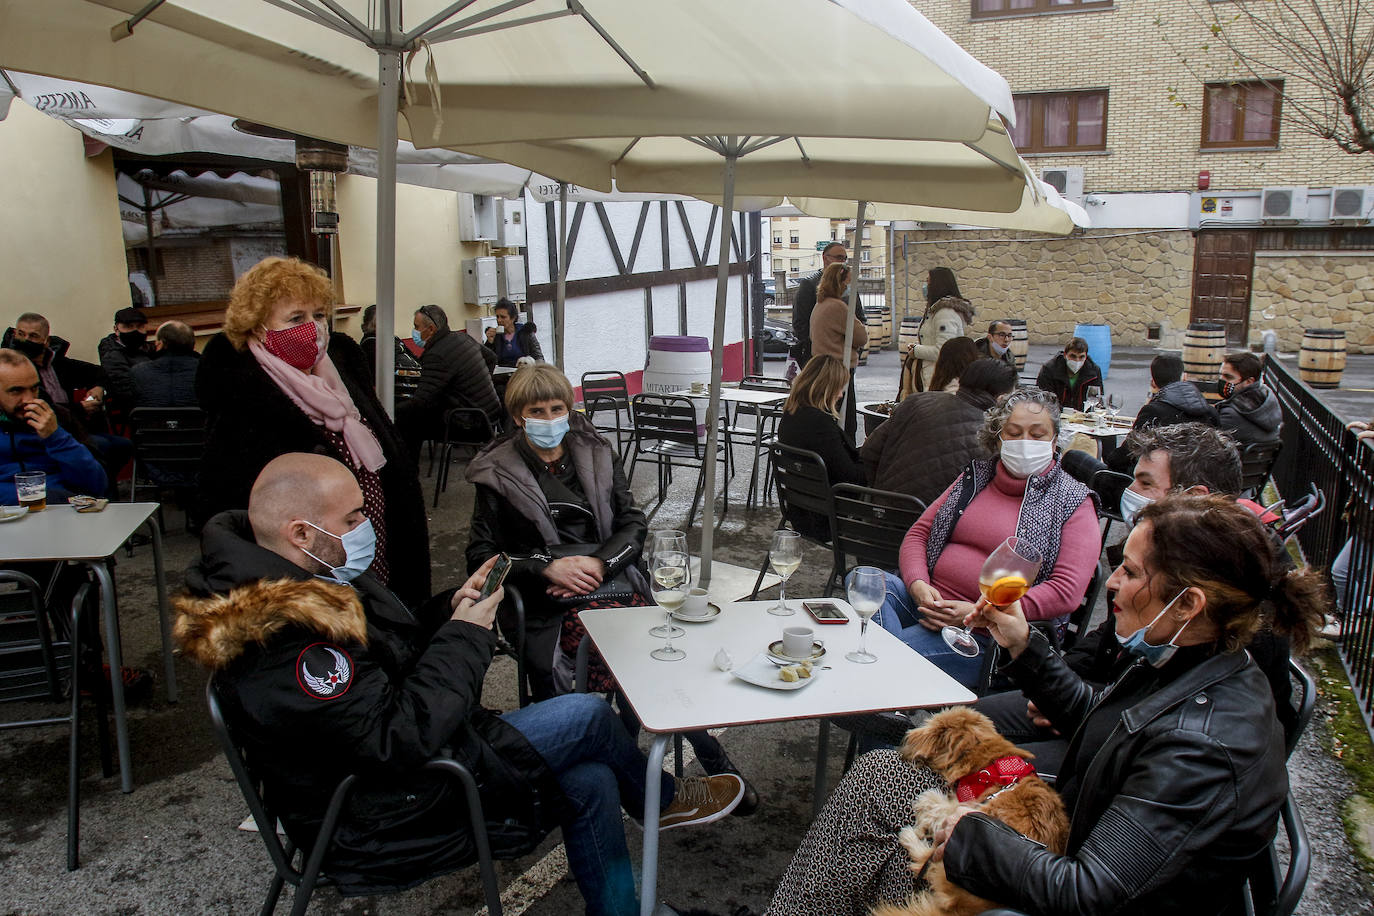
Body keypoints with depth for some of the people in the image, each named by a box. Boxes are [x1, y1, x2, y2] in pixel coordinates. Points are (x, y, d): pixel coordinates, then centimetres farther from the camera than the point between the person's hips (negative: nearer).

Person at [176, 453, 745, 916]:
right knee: (586, 716, -10)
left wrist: (448, 611, -4)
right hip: (381, 823, -10)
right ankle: (662, 801, 20)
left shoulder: (300, 581, 3)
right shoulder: (282, 642, -31)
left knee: (590, 783, 5)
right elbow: (396, 740, -32)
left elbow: (387, 650, 14)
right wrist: (465, 636, -22)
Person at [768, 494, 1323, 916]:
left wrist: (973, 836, -18)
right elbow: (1094, 721, 14)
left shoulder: (1203, 749, -32)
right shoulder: (1181, 664, -5)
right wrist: (1023, 647, 6)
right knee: (878, 775, 2)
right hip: (1068, 838, 9)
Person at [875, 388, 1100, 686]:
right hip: (930, 602, 6)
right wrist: (918, 584, -8)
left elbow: (1066, 591, -10)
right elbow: (919, 533, 16)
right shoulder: (975, 477, 17)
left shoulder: (1073, 503, 2)